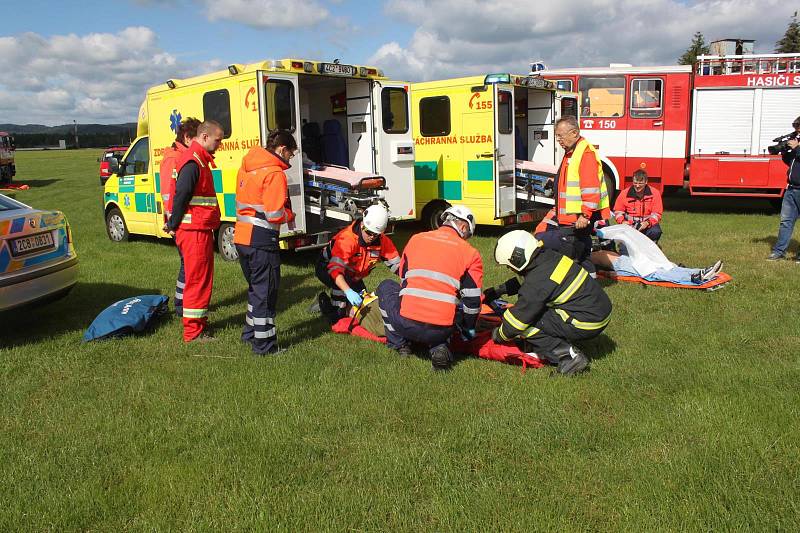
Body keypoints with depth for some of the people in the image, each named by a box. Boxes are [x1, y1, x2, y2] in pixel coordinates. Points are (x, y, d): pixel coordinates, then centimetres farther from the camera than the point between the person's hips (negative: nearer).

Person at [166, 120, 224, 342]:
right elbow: (180, 196, -22)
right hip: (194, 231, -10)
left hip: (201, 230, 10)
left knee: (203, 278, 17)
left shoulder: (200, 160, 17)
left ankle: (201, 322, 29)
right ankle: (193, 331, 4)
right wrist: (174, 226, -14)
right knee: (197, 280, -4)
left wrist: (174, 225, 17)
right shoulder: (192, 162, -17)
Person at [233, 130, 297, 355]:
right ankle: (264, 345, 8)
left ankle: (250, 333, 35)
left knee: (255, 288, 23)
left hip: (241, 237, 9)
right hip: (262, 241, -9)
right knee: (266, 292, 1)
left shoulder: (246, 167, 12)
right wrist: (290, 216, 0)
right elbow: (275, 214, -22)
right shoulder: (274, 173, -15)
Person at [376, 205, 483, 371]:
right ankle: (438, 347, 6)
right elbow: (472, 300, 6)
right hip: (442, 330, 0)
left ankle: (399, 343, 22)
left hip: (406, 324, 1)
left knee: (386, 286, 30)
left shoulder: (416, 239, 13)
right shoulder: (470, 253, 6)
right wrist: (469, 330, 24)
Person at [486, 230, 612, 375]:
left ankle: (569, 356, -9)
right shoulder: (548, 256, 3)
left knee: (525, 325, -7)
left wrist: (499, 335, 4)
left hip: (587, 324, -9)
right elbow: (522, 280, 24)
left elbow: (520, 316, -13)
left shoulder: (538, 281, -22)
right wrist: (498, 290, 25)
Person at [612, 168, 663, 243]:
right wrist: (622, 221, -16)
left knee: (656, 232, -32)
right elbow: (618, 211, 5)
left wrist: (648, 222, -24)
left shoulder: (654, 193, -3)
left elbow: (656, 213, -4)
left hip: (647, 225, 0)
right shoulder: (625, 194, -2)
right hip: (630, 225, 0)